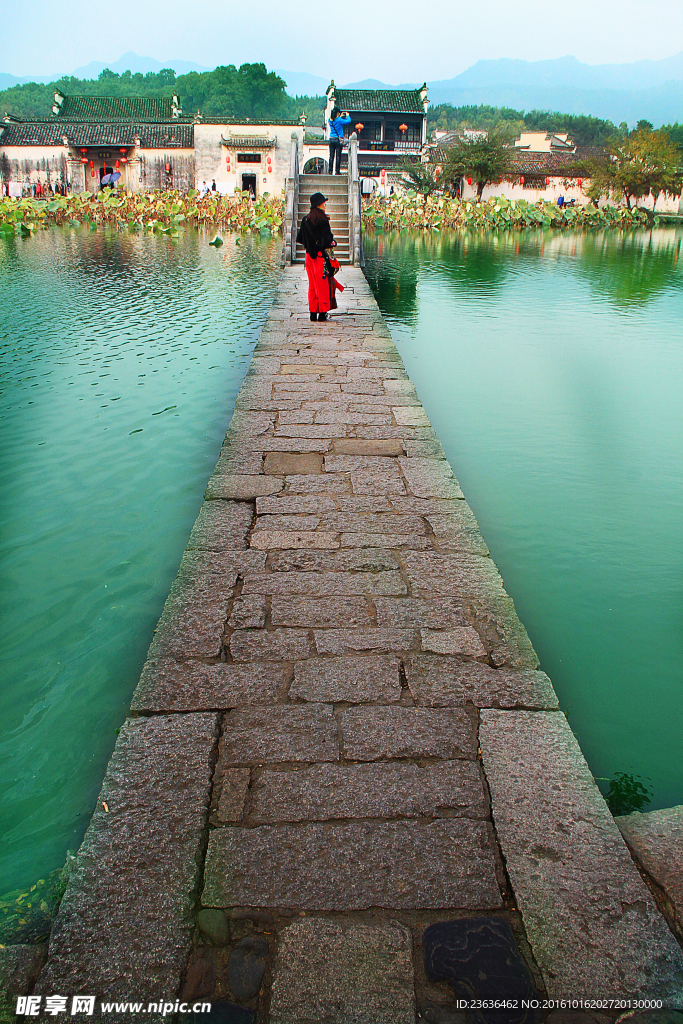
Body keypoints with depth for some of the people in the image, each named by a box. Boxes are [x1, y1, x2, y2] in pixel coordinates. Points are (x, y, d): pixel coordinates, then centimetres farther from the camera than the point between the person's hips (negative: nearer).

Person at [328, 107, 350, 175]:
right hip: (338, 140, -5)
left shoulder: (330, 120, 5)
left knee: (331, 156, 4)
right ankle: (337, 171, -4)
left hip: (331, 139, 5)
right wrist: (347, 115, 9)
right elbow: (348, 121, -8)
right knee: (338, 156, -2)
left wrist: (340, 116, 31)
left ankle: (331, 170, 2)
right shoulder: (339, 120, -11)